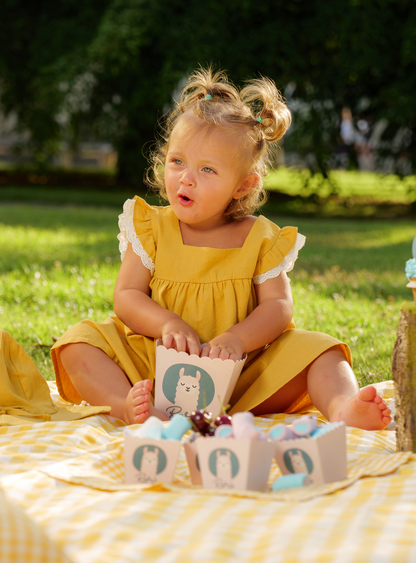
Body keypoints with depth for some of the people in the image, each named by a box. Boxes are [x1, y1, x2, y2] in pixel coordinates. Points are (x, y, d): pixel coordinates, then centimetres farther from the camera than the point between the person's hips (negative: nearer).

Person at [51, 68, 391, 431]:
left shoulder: (261, 238, 1)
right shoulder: (152, 228, 2)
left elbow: (278, 306, -7)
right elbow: (126, 297, -3)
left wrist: (236, 338, -28)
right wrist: (169, 324, -24)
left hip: (239, 374, 0)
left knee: (319, 349, -17)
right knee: (78, 343, -20)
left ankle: (341, 406, -44)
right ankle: (126, 405, -44)